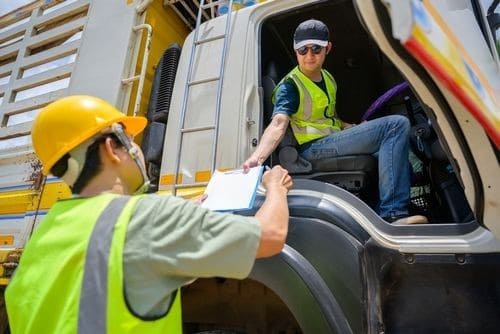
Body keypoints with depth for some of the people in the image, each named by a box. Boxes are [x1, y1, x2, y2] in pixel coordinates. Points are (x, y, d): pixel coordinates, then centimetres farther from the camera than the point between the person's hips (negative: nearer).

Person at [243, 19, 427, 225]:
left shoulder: (328, 78, 16)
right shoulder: (290, 86, -8)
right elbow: (278, 124, -25)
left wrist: (355, 129, 7)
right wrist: (257, 157, -42)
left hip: (335, 141, 8)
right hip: (315, 147, -8)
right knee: (397, 125, -19)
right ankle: (392, 215, -26)